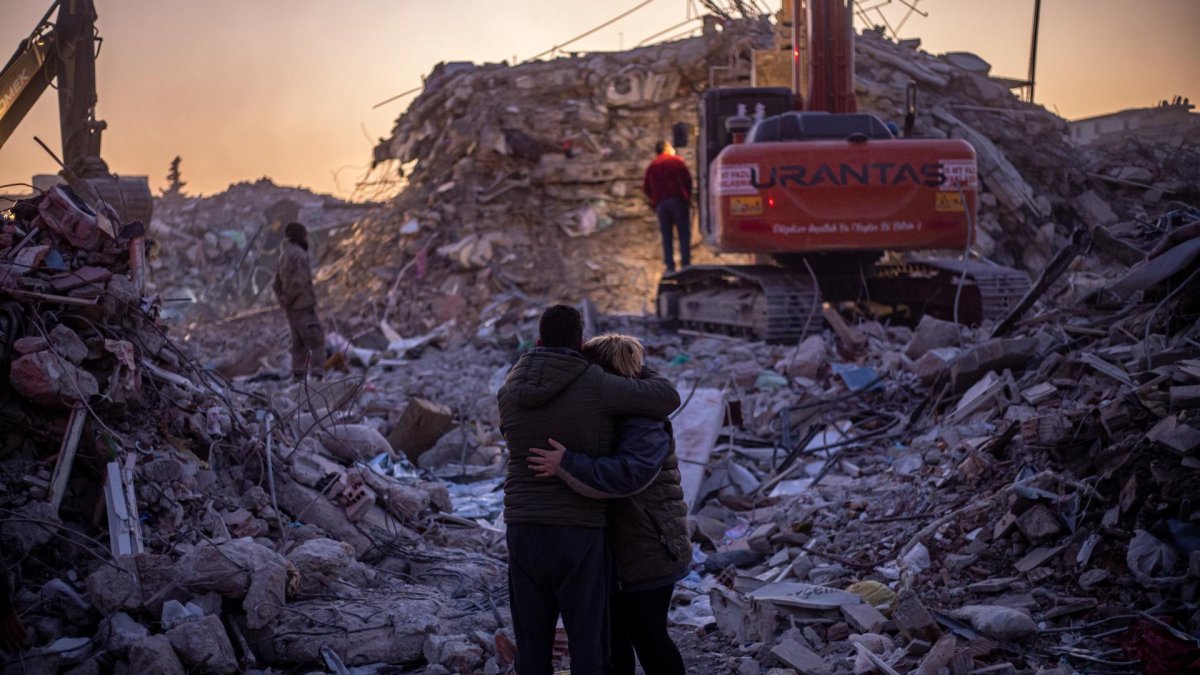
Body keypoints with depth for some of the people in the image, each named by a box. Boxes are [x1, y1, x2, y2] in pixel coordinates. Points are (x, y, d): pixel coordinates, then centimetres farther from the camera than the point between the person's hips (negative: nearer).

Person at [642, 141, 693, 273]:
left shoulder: (652, 166, 16)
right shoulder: (677, 160, 5)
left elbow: (646, 188, 12)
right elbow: (687, 179, -2)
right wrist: (688, 196, 10)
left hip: (660, 203, 3)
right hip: (678, 200, -3)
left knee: (666, 235, 6)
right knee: (684, 233, -1)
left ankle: (670, 266, -1)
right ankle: (685, 264, -8)